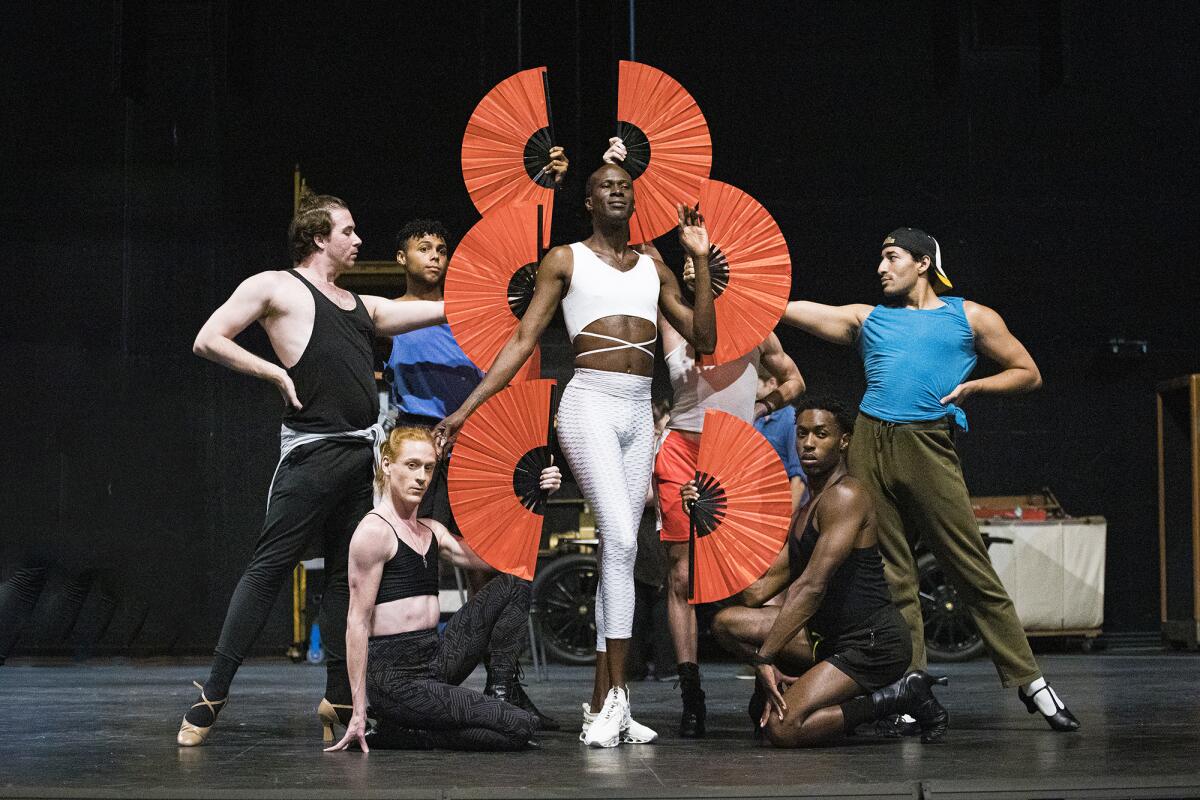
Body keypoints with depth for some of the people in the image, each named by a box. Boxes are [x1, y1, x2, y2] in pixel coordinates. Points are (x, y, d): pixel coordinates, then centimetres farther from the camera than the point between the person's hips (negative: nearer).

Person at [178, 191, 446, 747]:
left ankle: (339, 695, 13)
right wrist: (275, 372, -8)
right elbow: (208, 341, -2)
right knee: (269, 566, -10)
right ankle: (212, 696, -9)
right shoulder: (275, 286, 4)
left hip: (363, 451, 7)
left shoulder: (361, 305, 23)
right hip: (314, 448, -7)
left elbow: (443, 310, 25)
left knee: (349, 568, 8)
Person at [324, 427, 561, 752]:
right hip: (395, 677, -9)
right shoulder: (374, 531, -10)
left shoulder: (431, 531, 16)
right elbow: (358, 623, -13)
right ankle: (398, 733, -4)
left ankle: (499, 694, 4)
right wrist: (359, 712, -16)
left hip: (437, 661, 9)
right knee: (521, 727, -16)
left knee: (514, 585, 5)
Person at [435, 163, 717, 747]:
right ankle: (616, 694, -19)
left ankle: (601, 706, 5)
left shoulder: (655, 270, 18)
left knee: (617, 552, 3)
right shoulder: (565, 260, 7)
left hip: (639, 415, 5)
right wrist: (465, 409, -3)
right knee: (621, 541, -19)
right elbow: (523, 341, 4)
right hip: (590, 405, -5)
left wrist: (701, 260, 5)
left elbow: (704, 340, 12)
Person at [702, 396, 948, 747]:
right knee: (728, 622, -6)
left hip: (875, 642, -9)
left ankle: (898, 696, -6)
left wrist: (764, 658, -22)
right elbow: (757, 592, 11)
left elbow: (813, 586, -20)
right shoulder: (804, 513, 19)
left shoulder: (846, 496, -12)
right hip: (829, 636, 9)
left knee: (782, 728, -23)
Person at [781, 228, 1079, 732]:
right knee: (891, 577, 2)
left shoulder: (969, 317, 13)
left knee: (973, 571, -6)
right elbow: (785, 309, 14)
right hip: (870, 446, 3)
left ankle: (1029, 681, 0)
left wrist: (971, 387, -2)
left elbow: (1028, 373, 15)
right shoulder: (867, 318, 19)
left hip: (929, 448, -3)